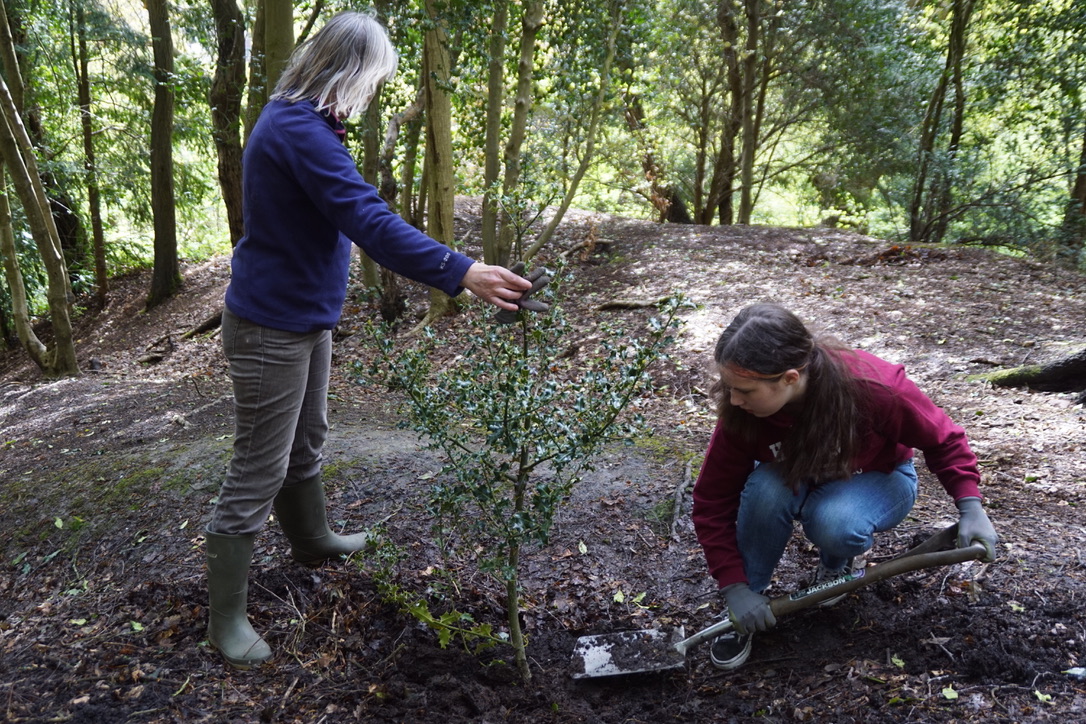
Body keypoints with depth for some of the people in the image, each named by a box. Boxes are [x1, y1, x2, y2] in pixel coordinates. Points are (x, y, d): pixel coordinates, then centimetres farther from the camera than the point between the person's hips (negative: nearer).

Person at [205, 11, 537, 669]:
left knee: (307, 440, 25)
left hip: (306, 317, 10)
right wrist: (461, 273, -36)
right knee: (259, 472, -1)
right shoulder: (300, 131, -25)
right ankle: (227, 619, 13)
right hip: (272, 326, -10)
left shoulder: (300, 121, 9)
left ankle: (312, 539, 47)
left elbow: (349, 212, 18)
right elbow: (371, 222, -34)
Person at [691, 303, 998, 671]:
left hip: (877, 479, -1)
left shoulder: (873, 387, -35)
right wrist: (735, 587, -24)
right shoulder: (740, 413, -28)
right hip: (797, 481, 2)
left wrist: (970, 505, -25)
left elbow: (942, 437, -15)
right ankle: (743, 618, -15)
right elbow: (712, 501, -19)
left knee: (834, 522, -37)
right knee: (765, 490, -35)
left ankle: (835, 565, 3)